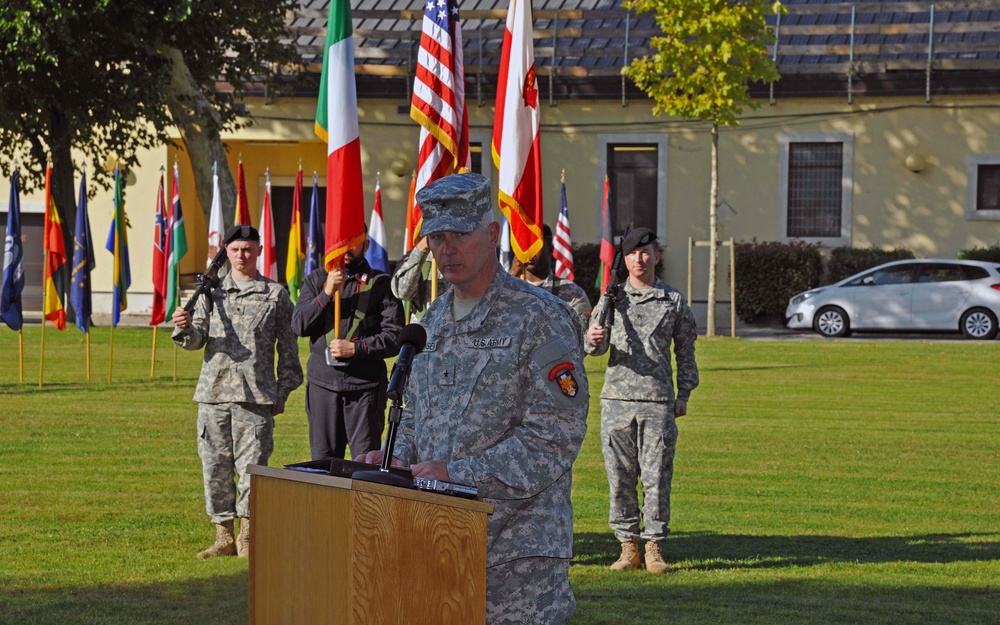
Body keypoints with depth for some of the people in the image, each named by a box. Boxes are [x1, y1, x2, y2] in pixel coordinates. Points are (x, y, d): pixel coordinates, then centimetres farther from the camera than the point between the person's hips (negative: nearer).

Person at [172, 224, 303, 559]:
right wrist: (185, 327, -15)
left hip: (256, 394, -3)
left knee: (251, 465, -4)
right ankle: (223, 537, 13)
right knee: (215, 466, 4)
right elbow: (197, 339, 7)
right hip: (214, 393, 3)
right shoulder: (211, 292, 12)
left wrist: (283, 391, 4)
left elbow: (288, 348, 8)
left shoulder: (275, 294, 6)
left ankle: (247, 538, 7)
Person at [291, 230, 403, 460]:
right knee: (323, 462, 6)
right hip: (323, 383, 3)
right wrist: (326, 293, -10)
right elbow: (299, 326, 1)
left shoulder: (381, 284, 3)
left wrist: (355, 348, -13)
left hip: (365, 387, -3)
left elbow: (395, 337, -2)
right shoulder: (316, 281, 12)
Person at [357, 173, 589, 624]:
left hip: (517, 544, -7)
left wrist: (458, 474, -20)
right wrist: (400, 459, 5)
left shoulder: (541, 320, -9)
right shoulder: (434, 321, 16)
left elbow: (555, 435, -16)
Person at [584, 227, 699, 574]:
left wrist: (683, 395, 6)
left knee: (657, 477, -2)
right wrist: (593, 340, -18)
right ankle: (628, 546, 9)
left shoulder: (674, 301, 9)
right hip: (617, 399, 1)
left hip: (658, 402, -1)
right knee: (620, 477, 2)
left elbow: (686, 352, 13)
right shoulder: (612, 299, 10)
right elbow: (596, 347, 5)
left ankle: (654, 548, 5)